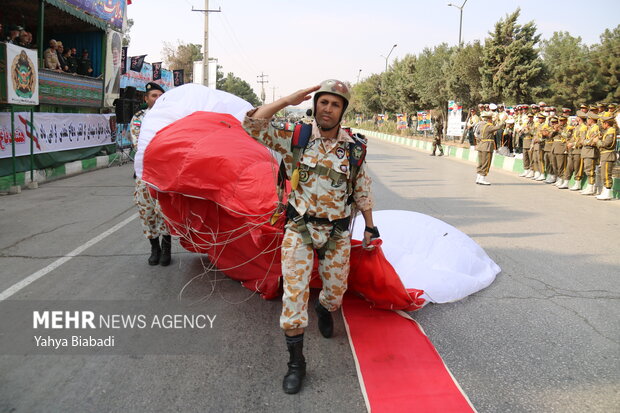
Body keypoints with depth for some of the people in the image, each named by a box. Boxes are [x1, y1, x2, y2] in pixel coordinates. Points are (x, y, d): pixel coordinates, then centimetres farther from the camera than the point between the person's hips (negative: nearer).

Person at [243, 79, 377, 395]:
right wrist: (290, 100, -17)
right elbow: (252, 124, -17)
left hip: (337, 233, 2)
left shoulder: (354, 149, -1)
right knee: (294, 296, -4)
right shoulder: (296, 138, -7)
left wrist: (370, 227, 13)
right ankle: (296, 363, 13)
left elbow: (362, 191, 9)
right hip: (299, 230, -2)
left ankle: (324, 310, 55)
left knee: (336, 292, 16)